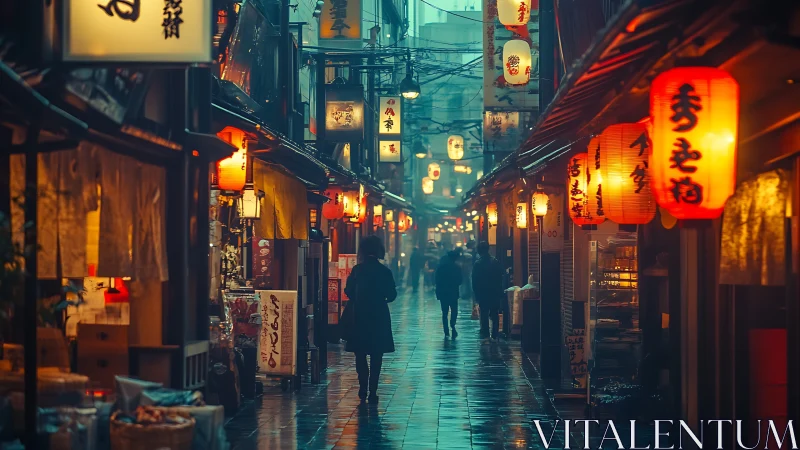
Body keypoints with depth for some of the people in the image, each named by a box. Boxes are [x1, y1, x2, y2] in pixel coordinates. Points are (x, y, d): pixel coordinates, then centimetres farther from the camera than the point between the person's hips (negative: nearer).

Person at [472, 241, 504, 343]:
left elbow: (474, 281, -7)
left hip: (482, 293, -3)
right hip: (495, 293, 3)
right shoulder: (495, 262, 0)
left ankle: (485, 335, -4)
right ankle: (494, 336, 8)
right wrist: (500, 292, 10)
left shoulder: (477, 264, -9)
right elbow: (500, 278, 3)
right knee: (494, 314, 9)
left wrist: (476, 293, 1)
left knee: (484, 315, 2)